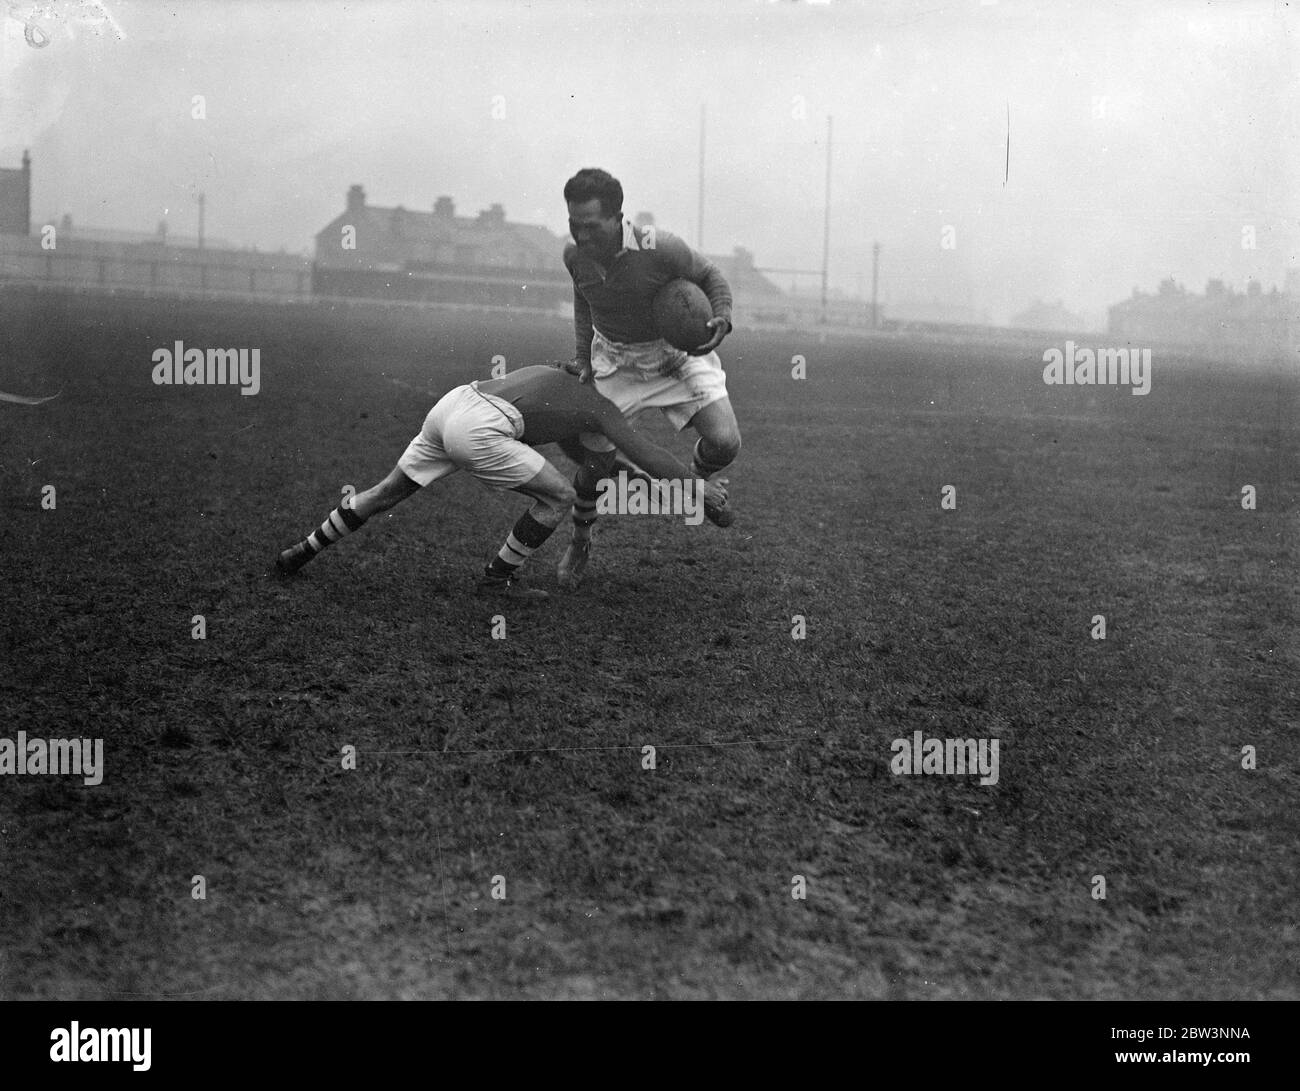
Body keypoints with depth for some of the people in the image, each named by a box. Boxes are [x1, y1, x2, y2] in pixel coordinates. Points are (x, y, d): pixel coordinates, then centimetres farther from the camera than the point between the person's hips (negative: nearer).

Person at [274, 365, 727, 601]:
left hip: (450, 403, 8)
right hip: (477, 431, -8)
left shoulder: (552, 373, 31)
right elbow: (645, 455, 8)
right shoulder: (600, 407, 10)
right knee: (559, 497, 4)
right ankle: (498, 577, 13)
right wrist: (695, 485, 18)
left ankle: (304, 551, 29)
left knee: (387, 492, 21)